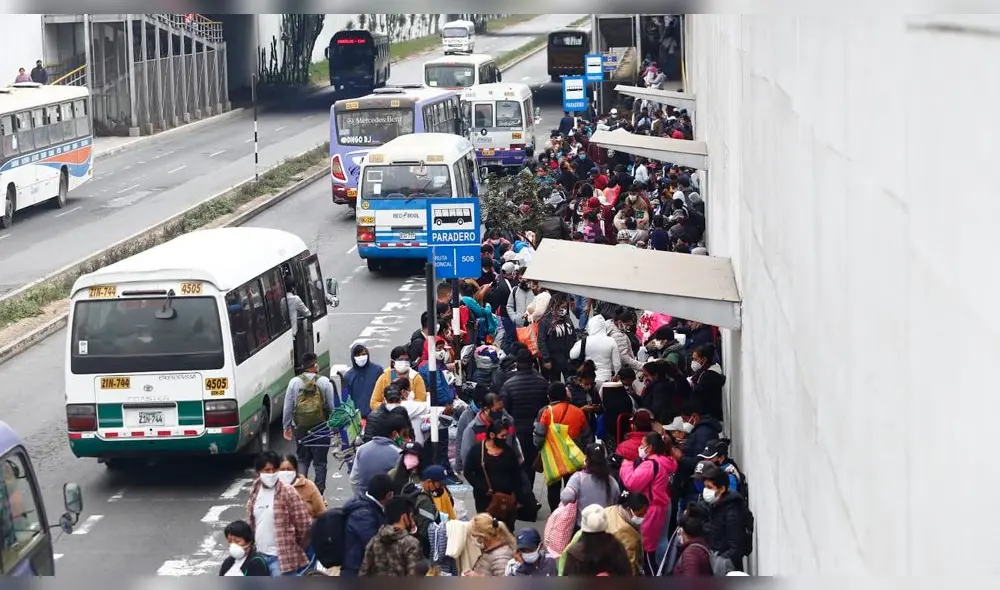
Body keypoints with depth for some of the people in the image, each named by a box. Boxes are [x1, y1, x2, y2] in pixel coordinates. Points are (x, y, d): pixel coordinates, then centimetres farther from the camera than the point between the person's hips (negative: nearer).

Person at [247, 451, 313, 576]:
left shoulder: (287, 492, -14)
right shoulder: (255, 492, 6)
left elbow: (304, 523, -13)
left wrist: (296, 547, -2)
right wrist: (251, 546, 16)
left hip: (282, 556, -7)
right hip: (260, 554, 7)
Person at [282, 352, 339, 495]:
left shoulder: (294, 382, -1)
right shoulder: (324, 382, -6)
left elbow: (288, 407, 2)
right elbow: (332, 406, -3)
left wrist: (287, 426, 12)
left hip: (300, 428, 2)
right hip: (321, 428, -2)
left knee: (302, 460, 15)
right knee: (320, 462, 6)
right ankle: (319, 493, 6)